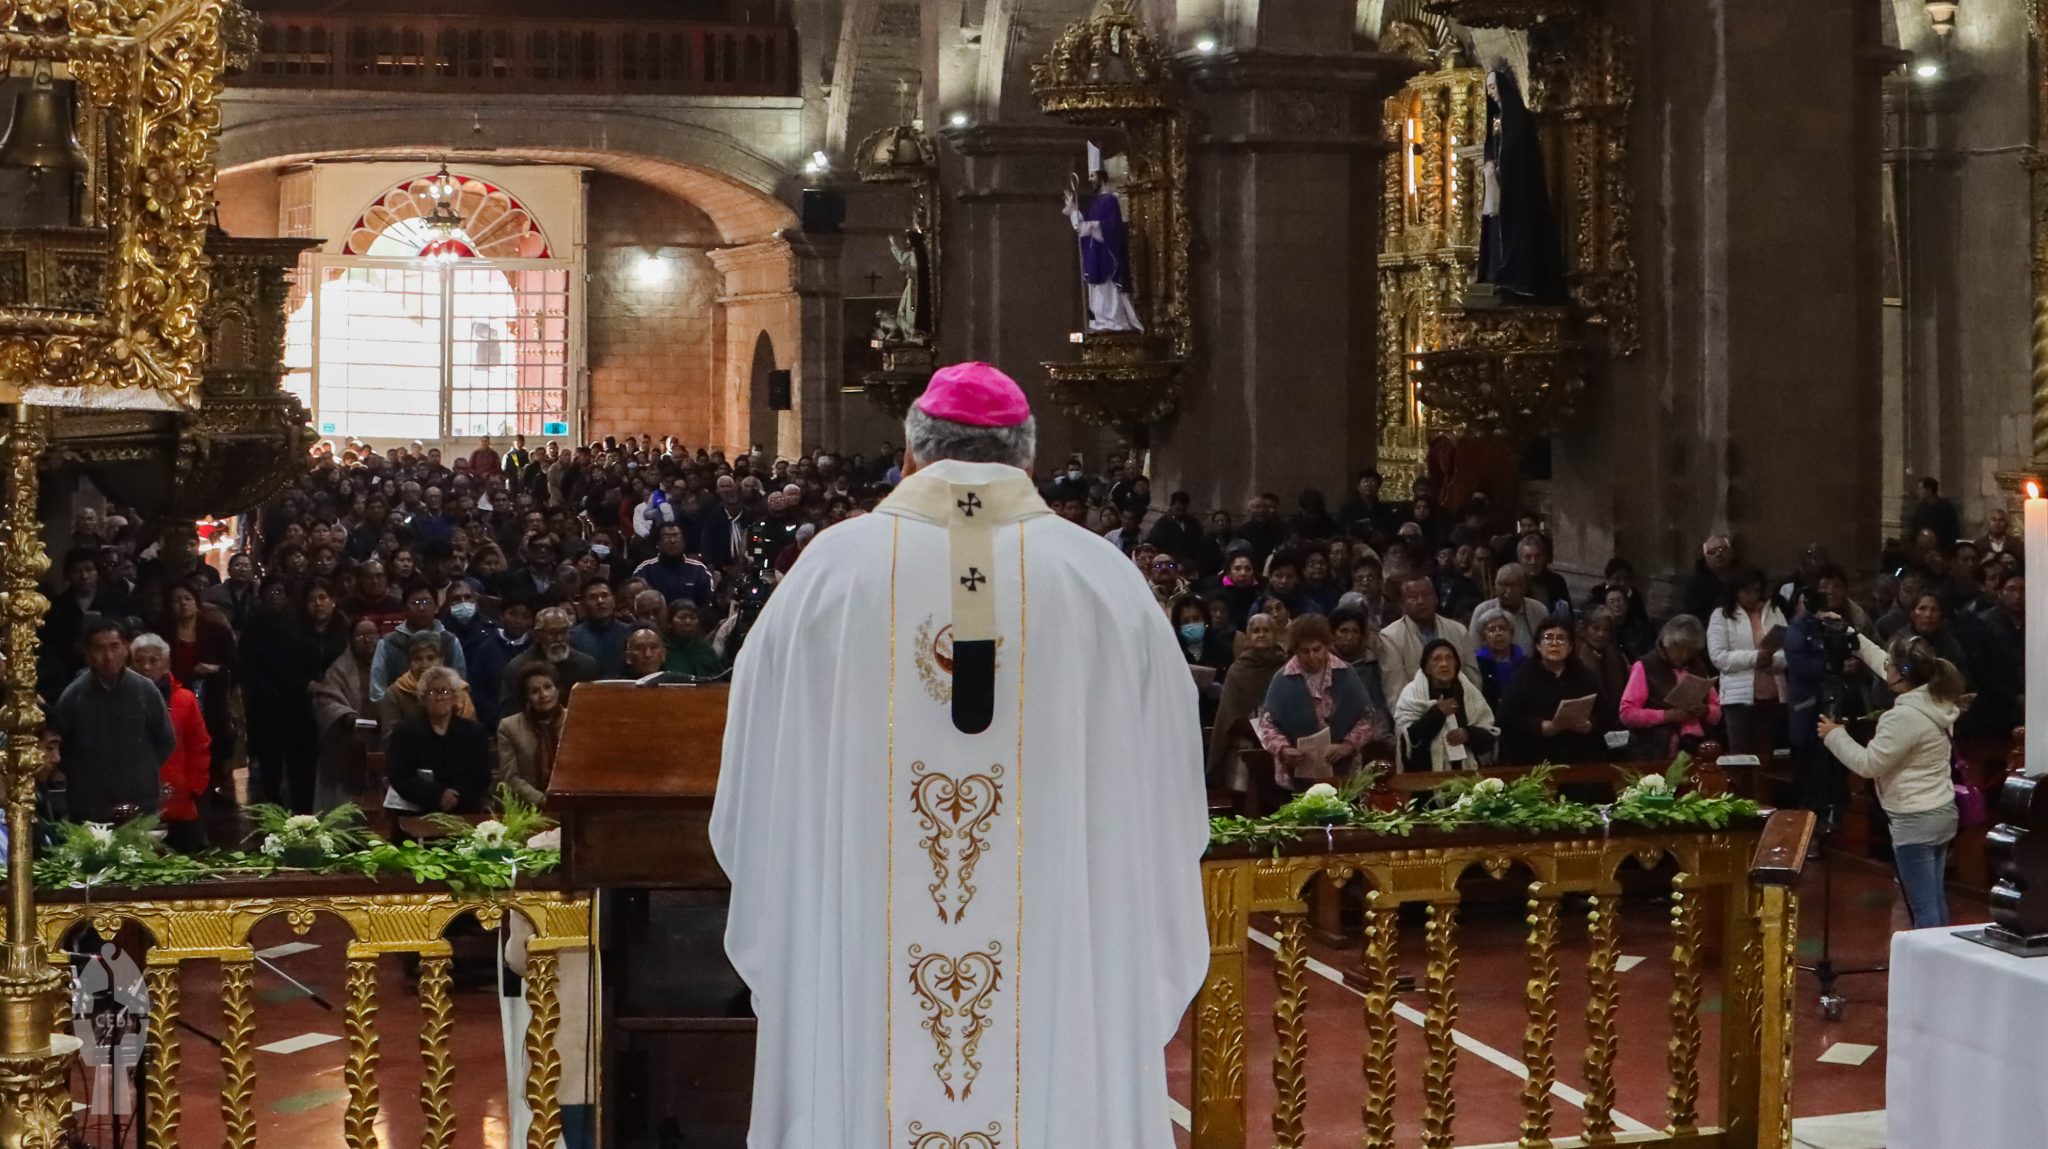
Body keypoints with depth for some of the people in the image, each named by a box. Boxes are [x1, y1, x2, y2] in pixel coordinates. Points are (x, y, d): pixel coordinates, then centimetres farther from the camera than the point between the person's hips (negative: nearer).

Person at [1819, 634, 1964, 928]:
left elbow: (1868, 764, -18)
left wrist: (1834, 735, -5)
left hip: (1915, 822, -10)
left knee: (1922, 906, -5)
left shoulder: (1905, 716, -24)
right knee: (1935, 899, 17)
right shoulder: (1934, 699, 5)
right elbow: (1882, 663, 21)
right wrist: (1853, 639, 26)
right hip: (1942, 812, 10)